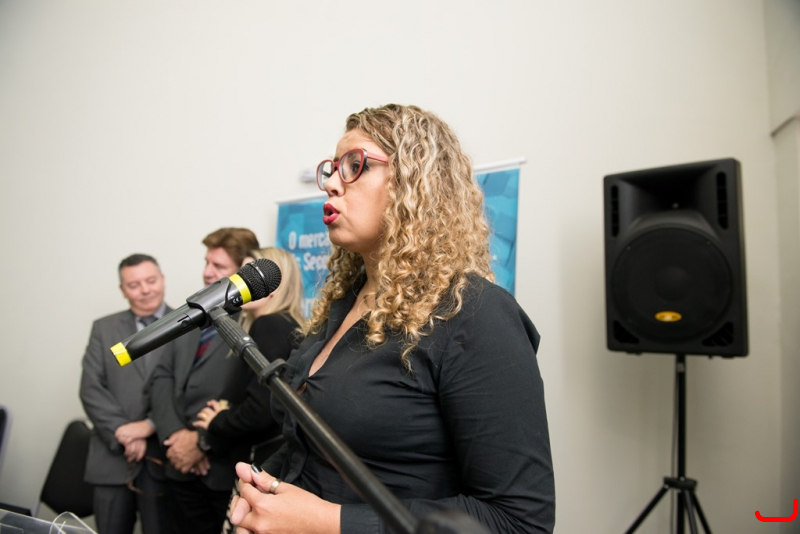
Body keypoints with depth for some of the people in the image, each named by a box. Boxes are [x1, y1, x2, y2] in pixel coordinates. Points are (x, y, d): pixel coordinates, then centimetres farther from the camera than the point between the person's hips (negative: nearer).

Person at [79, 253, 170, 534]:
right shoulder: (104, 329, 9)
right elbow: (91, 389, 0)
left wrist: (151, 425, -15)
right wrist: (124, 434, -10)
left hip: (165, 458, -2)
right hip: (113, 456, 2)